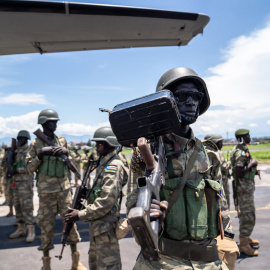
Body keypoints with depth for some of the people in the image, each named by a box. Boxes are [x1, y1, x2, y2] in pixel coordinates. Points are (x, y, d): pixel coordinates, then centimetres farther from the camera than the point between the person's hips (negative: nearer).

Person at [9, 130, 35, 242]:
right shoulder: (17, 151, 15)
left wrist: (17, 170, -22)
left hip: (26, 182, -8)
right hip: (16, 181, 8)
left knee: (26, 207, -10)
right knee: (18, 206, 12)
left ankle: (31, 232, -5)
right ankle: (21, 229, 23)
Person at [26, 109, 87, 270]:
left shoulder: (62, 140, 9)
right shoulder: (36, 143, -1)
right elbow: (30, 167, -1)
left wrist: (66, 153, -4)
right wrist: (40, 155, -16)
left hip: (64, 187, 3)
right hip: (46, 190, -3)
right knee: (47, 224, 4)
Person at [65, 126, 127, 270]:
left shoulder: (113, 167, -18)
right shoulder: (103, 164, 13)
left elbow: (107, 200, -25)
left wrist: (81, 215, -20)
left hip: (105, 224, -10)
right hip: (97, 222, 10)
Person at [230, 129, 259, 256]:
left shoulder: (243, 149, 13)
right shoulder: (240, 151, -19)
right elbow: (238, 171, -27)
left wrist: (253, 169, 8)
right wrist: (251, 164, -18)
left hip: (247, 186, 11)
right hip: (244, 187, -10)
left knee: (246, 215, 20)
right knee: (248, 217, -6)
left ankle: (246, 238, 33)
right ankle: (243, 245, 2)